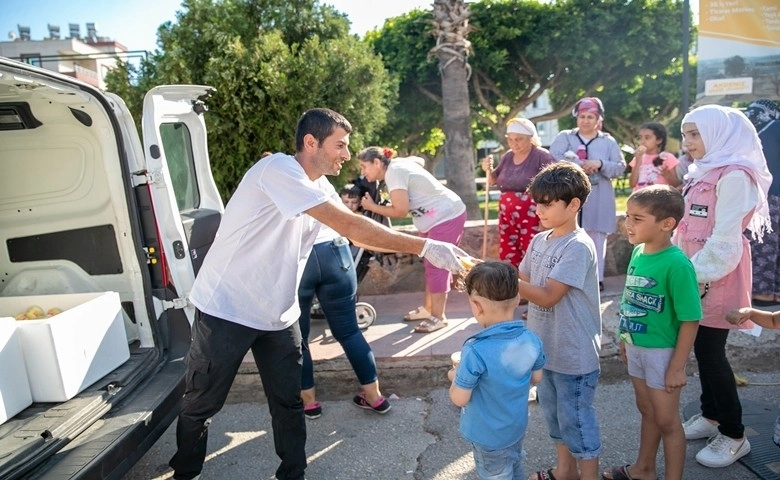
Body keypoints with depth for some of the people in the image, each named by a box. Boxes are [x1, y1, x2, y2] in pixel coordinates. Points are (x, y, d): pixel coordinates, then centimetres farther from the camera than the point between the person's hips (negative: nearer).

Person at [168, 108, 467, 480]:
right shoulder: (279, 169, -23)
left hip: (278, 316, 7)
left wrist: (421, 249, -7)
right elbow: (350, 225, -30)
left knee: (288, 404, 11)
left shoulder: (320, 187, 5)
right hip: (226, 311, -7)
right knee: (202, 404, 13)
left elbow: (357, 232, 4)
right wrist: (424, 247, -28)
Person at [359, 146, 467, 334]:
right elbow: (415, 159, 28)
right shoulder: (397, 164, 8)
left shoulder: (393, 172, -20)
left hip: (446, 217, -11)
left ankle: (438, 317, 1)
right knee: (431, 264, 15)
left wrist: (372, 207, -11)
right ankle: (428, 308, 25)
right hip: (437, 218, 11)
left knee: (437, 266, -7)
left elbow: (400, 211, -25)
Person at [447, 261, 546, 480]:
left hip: (489, 435, -5)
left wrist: (455, 377, -5)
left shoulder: (476, 351, -35)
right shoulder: (531, 339, -16)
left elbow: (459, 398, -24)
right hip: (517, 427, 5)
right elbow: (536, 378, 2)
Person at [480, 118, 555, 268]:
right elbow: (494, 181, 20)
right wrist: (488, 170, 0)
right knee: (507, 255, 10)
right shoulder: (508, 156, 10)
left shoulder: (542, 156, -10)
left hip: (531, 216, -6)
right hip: (507, 215, 6)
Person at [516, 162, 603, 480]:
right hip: (546, 347, 8)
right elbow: (525, 285, 5)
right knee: (554, 414, 23)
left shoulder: (578, 247, -22)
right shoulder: (539, 241, 2)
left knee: (577, 421, 7)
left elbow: (547, 297, -26)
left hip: (574, 354, -8)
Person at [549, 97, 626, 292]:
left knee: (596, 238, 5)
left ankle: (596, 278, 14)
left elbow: (620, 167, 4)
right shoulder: (564, 137, 8)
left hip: (598, 199, 1)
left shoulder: (608, 141, 10)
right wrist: (581, 164, -17)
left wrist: (600, 164, -15)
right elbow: (554, 157, -10)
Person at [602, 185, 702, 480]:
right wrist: (625, 340, 14)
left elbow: (690, 320, -21)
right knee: (647, 410, 24)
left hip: (662, 352, -7)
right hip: (636, 347, 7)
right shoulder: (638, 251, -2)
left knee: (667, 420, 11)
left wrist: (678, 366, -17)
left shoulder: (676, 264, -24)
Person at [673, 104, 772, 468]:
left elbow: (726, 238, -20)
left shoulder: (734, 175, -15)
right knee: (702, 348, 14)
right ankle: (711, 416, 29)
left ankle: (734, 435, 13)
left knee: (710, 350, -2)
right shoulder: (702, 173, 13)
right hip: (696, 273, 8)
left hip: (717, 276, -8)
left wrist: (700, 275, -17)